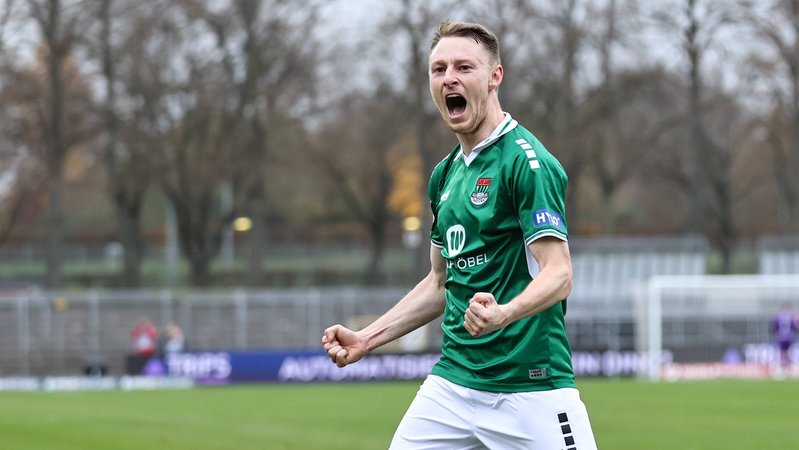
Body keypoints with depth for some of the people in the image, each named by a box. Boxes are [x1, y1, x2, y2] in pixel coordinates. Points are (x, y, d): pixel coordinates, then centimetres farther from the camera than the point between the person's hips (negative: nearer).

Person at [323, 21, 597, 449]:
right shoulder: (445, 175, 15)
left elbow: (558, 275, -18)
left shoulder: (527, 161, -10)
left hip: (530, 390, -7)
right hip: (451, 382, 7)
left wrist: (504, 313, -37)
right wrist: (366, 338, 17)